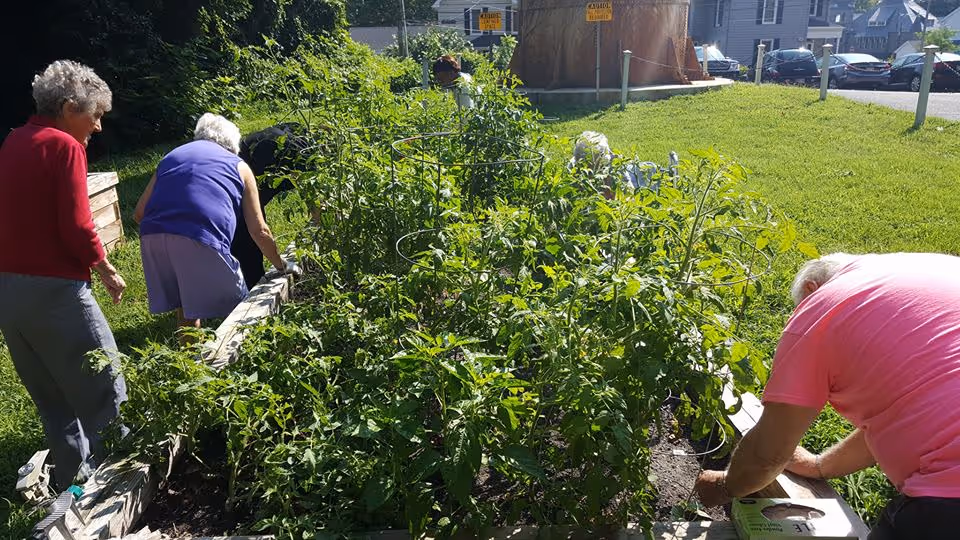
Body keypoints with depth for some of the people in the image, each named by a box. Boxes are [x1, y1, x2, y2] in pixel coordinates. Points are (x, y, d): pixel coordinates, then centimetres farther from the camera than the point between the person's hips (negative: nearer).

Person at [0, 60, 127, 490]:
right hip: (52, 288, -8)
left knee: (52, 400, 17)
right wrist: (107, 272, -2)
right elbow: (76, 227, -17)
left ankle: (73, 480, 28)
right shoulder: (64, 146, -10)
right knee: (103, 394, 1)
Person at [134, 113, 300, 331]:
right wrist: (282, 266, 31)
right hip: (201, 240, -4)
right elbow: (259, 231, 19)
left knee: (186, 307, 23)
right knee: (237, 310, 11)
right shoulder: (238, 166, 21)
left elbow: (139, 213, 22)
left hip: (152, 237, 5)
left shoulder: (171, 156, 30)